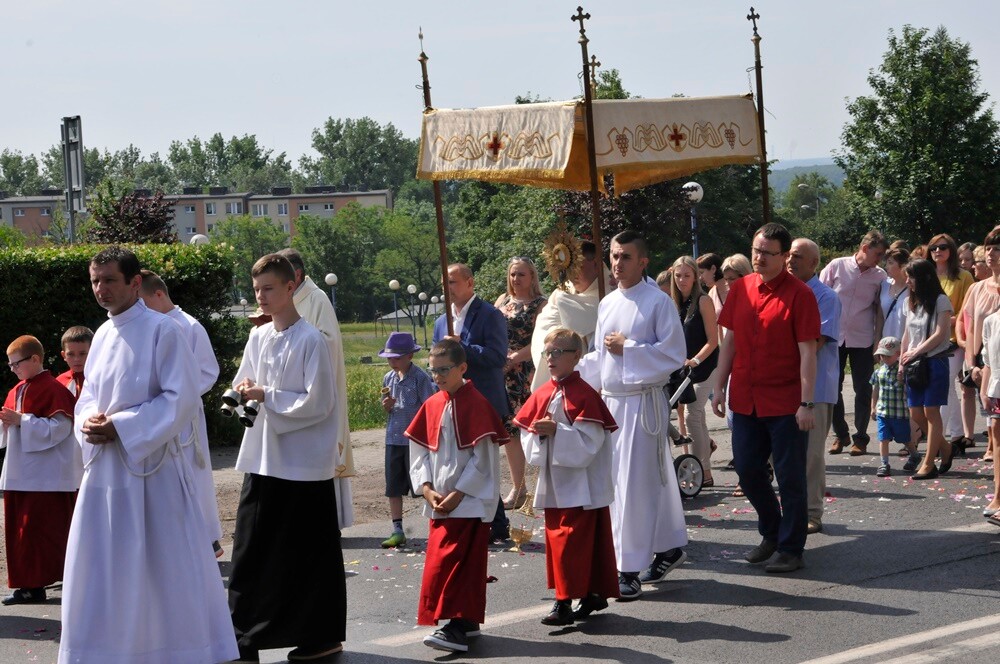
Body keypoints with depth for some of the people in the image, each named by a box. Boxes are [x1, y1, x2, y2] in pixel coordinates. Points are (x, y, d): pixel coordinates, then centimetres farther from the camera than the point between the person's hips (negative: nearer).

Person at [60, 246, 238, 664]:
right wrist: (88, 420, -4)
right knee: (99, 566, 9)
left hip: (150, 464, -7)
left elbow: (182, 398, -15)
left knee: (164, 564, -2)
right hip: (104, 468, 7)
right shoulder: (102, 336, 12)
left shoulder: (162, 331, -10)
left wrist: (121, 427, -17)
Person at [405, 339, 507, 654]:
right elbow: (419, 451, 11)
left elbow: (483, 457, -13)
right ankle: (467, 620, 21)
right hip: (439, 501, 7)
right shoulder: (432, 405, 9)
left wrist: (458, 494, -15)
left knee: (449, 561, -13)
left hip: (470, 501, -7)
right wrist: (427, 488, -3)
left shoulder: (476, 404, -11)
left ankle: (456, 626, -13)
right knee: (462, 562, 12)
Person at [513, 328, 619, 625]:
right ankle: (595, 593, 20)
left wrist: (556, 431, -24)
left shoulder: (584, 395, -11)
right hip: (553, 483, 8)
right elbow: (527, 436, 10)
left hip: (580, 484, -7)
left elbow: (590, 440, -17)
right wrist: (540, 433, -11)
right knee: (555, 538, 10)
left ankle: (565, 602, -7)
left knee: (569, 540, -10)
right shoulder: (542, 395, 9)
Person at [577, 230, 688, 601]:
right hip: (611, 400, 7)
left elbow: (674, 354, -13)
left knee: (635, 484, -8)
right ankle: (670, 547, 28)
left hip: (642, 402, -7)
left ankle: (630, 570, -5)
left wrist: (627, 348, -15)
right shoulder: (607, 304, 13)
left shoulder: (658, 302, -9)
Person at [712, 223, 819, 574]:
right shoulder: (740, 289, 6)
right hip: (745, 399, 6)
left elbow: (808, 351, -12)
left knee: (790, 478, 2)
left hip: (785, 403, -6)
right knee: (748, 471, 12)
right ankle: (771, 533, 32)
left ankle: (791, 548, 13)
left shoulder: (799, 294, -10)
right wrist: (720, 387, 9)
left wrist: (806, 403, -16)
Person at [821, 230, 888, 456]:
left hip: (862, 340, 0)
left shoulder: (879, 276, 0)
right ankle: (840, 434, 19)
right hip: (833, 337, 0)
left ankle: (860, 437, 13)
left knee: (863, 390, 3)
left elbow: (880, 310, 5)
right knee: (833, 388, 4)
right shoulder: (837, 266, -3)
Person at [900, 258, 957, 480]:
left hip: (935, 361, -7)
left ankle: (929, 464, -4)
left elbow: (940, 335, -13)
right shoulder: (912, 303, 14)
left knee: (931, 412, -6)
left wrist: (915, 352, -12)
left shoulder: (941, 301, -7)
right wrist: (902, 361, 7)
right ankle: (945, 448, 22)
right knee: (916, 414, 3)